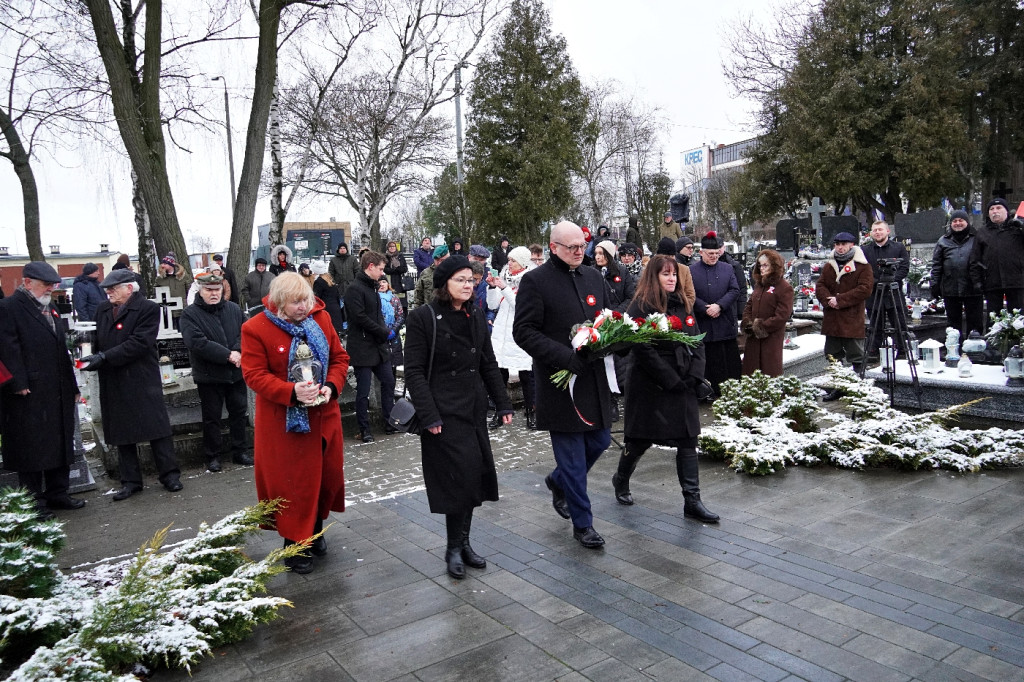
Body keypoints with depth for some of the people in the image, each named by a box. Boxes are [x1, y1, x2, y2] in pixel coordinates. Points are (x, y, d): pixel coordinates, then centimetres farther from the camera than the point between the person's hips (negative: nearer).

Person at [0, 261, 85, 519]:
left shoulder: (51, 309, 18)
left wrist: (72, 386, 16)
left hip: (58, 393, 8)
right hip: (29, 394, -8)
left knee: (60, 445, 14)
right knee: (31, 448, 1)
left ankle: (57, 493, 27)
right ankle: (33, 502, 11)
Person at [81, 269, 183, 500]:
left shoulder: (148, 308, -8)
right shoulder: (103, 310, 12)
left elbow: (139, 343, -17)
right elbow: (98, 341, 16)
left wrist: (103, 357, -19)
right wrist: (91, 356, -5)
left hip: (143, 380, -6)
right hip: (112, 383, 6)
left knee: (157, 428, 0)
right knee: (121, 431, 11)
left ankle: (169, 474, 12)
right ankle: (130, 481, 21)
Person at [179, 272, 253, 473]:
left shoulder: (234, 309, 6)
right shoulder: (190, 314, -8)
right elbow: (197, 342, -21)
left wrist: (238, 352, -20)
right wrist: (228, 355, -23)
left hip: (236, 372, 4)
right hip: (209, 376, -4)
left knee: (239, 413, 13)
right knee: (211, 418, 8)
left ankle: (238, 451, 27)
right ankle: (213, 456, 21)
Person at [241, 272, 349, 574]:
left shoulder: (320, 318, 2)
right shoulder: (256, 329, -10)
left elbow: (339, 357, 7)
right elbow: (254, 375, -13)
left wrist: (331, 386, -12)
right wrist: (291, 392, -26)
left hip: (324, 415, 5)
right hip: (285, 421, -4)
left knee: (328, 473, 14)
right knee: (293, 480, 4)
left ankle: (315, 529, 37)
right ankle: (294, 544, 21)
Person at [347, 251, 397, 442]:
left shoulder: (372, 287, 15)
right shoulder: (355, 289, -14)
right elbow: (360, 317, -21)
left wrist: (386, 332, 0)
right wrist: (385, 333, -14)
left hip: (378, 346, 9)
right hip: (362, 348, -9)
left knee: (388, 382, 14)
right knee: (363, 390, 0)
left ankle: (389, 422, 25)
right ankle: (364, 429, 12)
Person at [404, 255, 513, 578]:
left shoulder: (476, 318, 11)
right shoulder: (423, 318, -7)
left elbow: (489, 365, 14)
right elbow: (415, 371, -10)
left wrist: (503, 404, 8)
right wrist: (429, 416, -17)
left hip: (474, 410, 6)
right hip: (444, 414, -6)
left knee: (475, 476, 7)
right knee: (460, 476, -8)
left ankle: (463, 543, 23)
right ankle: (454, 548, 10)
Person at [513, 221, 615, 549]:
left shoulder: (594, 276, 12)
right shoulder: (535, 280, -8)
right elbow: (523, 331, -12)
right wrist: (565, 356, -22)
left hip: (594, 377, 7)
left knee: (600, 441, 15)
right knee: (572, 457, 2)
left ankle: (558, 481, 42)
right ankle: (582, 524, 19)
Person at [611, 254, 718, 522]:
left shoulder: (682, 305, 12)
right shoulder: (641, 306, -10)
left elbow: (697, 342, 11)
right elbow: (643, 350, -17)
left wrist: (694, 376, -4)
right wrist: (671, 380, -16)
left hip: (682, 387, 6)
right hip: (651, 387, -6)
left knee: (688, 441, 4)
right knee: (641, 440, 7)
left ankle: (692, 501, 10)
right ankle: (621, 480, 33)